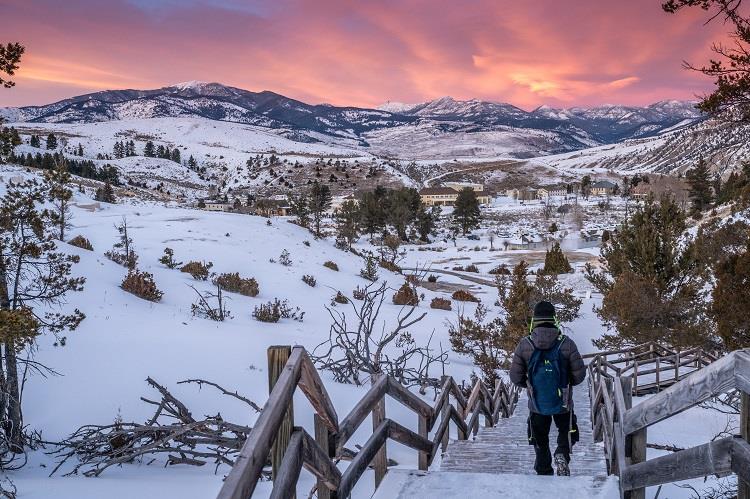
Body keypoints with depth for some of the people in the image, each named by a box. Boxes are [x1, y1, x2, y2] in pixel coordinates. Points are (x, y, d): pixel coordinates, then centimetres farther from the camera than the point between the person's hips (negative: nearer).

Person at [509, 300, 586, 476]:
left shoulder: (524, 345, -9)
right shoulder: (566, 344, -11)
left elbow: (515, 378, -5)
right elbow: (579, 375, -6)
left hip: (536, 404, 1)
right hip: (563, 403, -1)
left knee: (540, 441, 18)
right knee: (566, 432, 21)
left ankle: (543, 472, 19)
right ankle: (562, 455, -6)